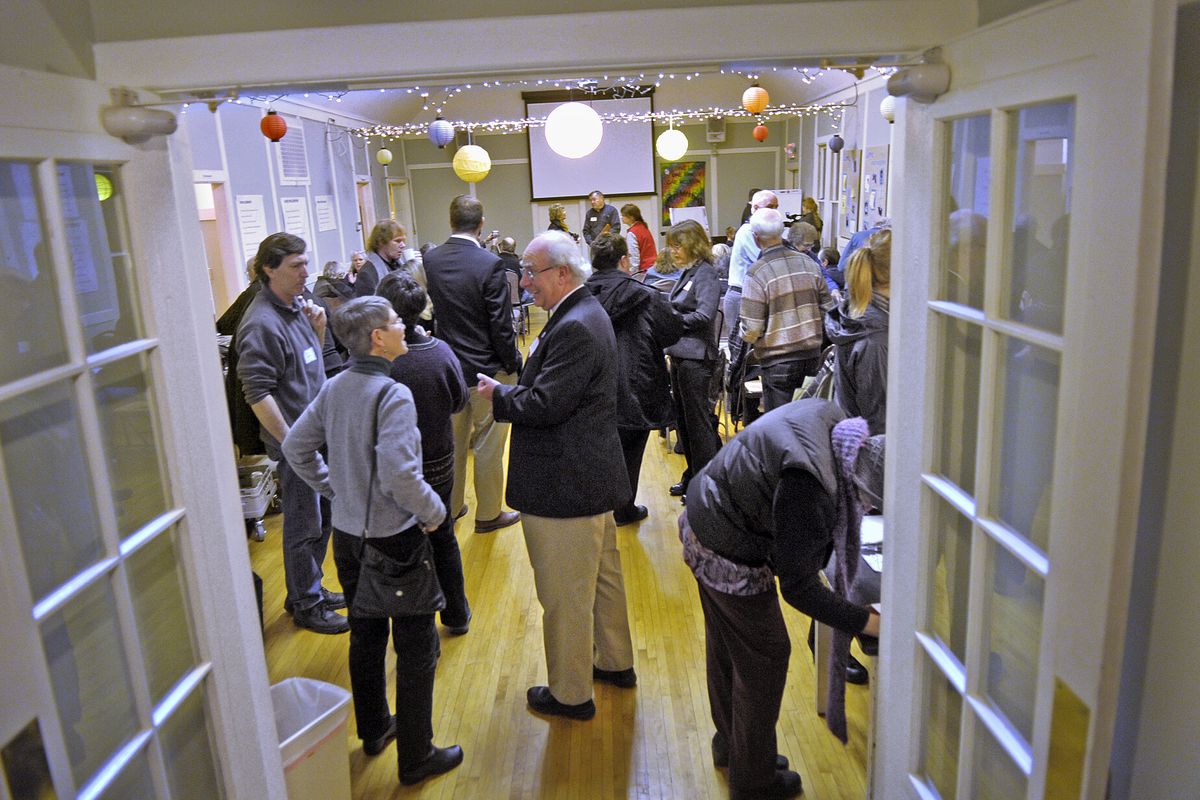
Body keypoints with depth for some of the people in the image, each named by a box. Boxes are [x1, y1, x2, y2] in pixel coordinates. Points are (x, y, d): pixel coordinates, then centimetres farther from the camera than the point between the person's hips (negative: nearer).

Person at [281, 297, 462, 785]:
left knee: (365, 637, 24)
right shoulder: (392, 395, -23)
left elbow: (296, 447, 9)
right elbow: (399, 474, -32)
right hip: (394, 539, -8)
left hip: (347, 536, 8)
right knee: (417, 651, 8)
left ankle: (373, 730, 42)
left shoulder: (334, 388, 0)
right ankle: (415, 758, 21)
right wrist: (434, 512, -16)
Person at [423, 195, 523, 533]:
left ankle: (449, 508, 33)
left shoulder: (430, 260, -4)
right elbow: (501, 325, -17)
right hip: (487, 368, -5)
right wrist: (513, 365, -6)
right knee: (488, 447, 9)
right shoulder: (489, 264, -19)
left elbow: (432, 309, 4)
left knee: (453, 442, 19)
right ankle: (488, 514, 22)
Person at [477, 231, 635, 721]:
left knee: (564, 595, 5)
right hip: (594, 477, 11)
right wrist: (509, 392, 2)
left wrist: (499, 395, -11)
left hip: (566, 486, -11)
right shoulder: (587, 314, 9)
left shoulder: (573, 329, -24)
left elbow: (545, 405, -26)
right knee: (603, 575, 24)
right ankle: (615, 662, 43)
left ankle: (571, 694, 22)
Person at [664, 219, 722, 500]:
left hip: (695, 357, -9)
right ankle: (693, 476, 27)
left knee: (697, 419, 0)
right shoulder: (687, 273, 15)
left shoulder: (705, 274, -12)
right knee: (683, 418, 15)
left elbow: (704, 315, -21)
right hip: (680, 353, 9)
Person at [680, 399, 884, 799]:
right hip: (728, 556, -9)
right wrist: (871, 623, -20)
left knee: (725, 646, 25)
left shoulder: (829, 417, -11)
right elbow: (798, 587, -26)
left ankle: (730, 744, 47)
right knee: (765, 658, 8)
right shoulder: (807, 486, -36)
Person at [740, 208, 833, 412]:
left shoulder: (756, 273, -15)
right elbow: (828, 309, 8)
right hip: (812, 355, 5)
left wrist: (745, 333, 5)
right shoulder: (808, 263, 1)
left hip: (777, 360, -5)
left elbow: (751, 331, -16)